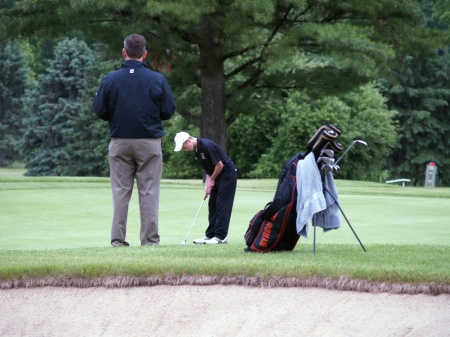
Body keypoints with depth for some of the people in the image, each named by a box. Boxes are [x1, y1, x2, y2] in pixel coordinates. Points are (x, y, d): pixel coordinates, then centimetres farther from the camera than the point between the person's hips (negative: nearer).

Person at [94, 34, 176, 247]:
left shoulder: (109, 80, -4)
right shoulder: (158, 80, -5)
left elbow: (100, 112, -2)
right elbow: (168, 111, -2)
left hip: (120, 142, 1)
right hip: (150, 142, -1)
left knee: (120, 192, 6)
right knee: (149, 193, 2)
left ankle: (118, 240, 4)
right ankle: (150, 239, 0)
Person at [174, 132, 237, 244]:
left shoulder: (207, 146, -24)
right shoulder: (197, 149, 6)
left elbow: (219, 165, -22)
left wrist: (211, 180, -9)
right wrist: (207, 184, 2)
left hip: (227, 175, -10)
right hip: (217, 177, 10)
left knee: (222, 205, -9)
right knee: (212, 205, 9)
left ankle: (220, 236, -8)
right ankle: (210, 235, 12)